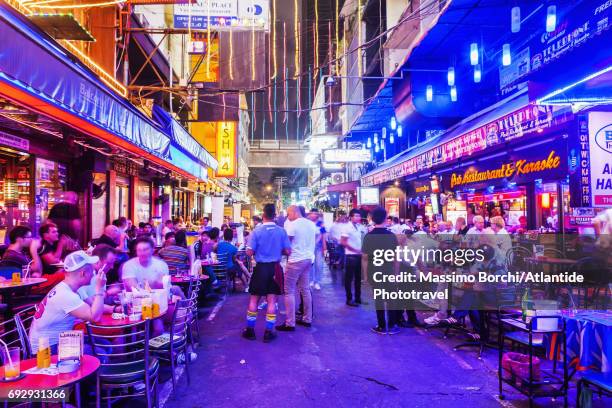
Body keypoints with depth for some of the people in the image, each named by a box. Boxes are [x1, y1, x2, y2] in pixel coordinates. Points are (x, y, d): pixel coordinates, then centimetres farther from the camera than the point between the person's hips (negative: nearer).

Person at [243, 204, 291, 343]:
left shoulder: (256, 232, -11)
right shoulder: (281, 231, -6)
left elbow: (250, 252, -11)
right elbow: (288, 251, -3)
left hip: (260, 268, -1)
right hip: (275, 268, 1)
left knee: (254, 299, 12)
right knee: (272, 300, 7)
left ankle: (250, 330, 19)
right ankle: (268, 332, 11)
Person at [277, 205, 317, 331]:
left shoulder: (293, 225, -12)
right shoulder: (311, 224, 9)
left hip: (296, 260, -8)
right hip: (309, 259, 8)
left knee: (289, 291, -2)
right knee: (305, 289, 15)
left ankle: (290, 323, -2)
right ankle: (307, 319, 20)